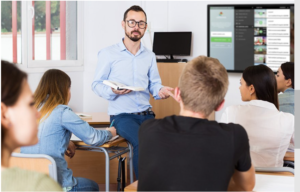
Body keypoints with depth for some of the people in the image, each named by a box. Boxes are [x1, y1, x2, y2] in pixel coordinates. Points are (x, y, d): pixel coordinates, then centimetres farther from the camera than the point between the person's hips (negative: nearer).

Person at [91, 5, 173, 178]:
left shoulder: (149, 56, 16)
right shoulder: (108, 54, 3)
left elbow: (154, 84, 16)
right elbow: (97, 84, 3)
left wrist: (160, 91, -8)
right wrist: (112, 91, -18)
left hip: (146, 114, 4)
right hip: (121, 114, -4)